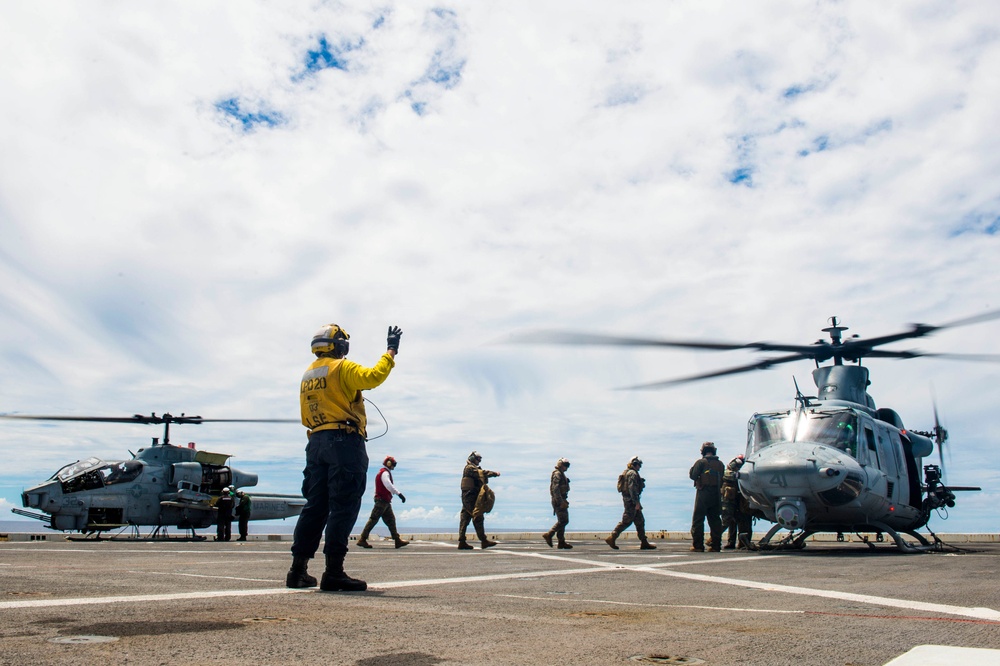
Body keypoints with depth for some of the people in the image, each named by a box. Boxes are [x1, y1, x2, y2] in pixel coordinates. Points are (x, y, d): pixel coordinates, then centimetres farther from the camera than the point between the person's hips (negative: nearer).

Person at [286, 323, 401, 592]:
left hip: (316, 443, 8)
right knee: (343, 507, -8)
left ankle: (298, 570, 10)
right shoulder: (342, 368, -4)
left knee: (315, 506, 10)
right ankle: (333, 572, -12)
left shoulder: (307, 375, 20)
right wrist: (390, 351, -7)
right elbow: (373, 376, -18)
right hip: (344, 441, -8)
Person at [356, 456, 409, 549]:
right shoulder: (385, 473, -13)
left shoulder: (385, 473, 20)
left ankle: (397, 540, 9)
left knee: (391, 519, 9)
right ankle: (362, 539, -5)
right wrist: (399, 493, -33)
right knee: (373, 519, -8)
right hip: (382, 500, -11)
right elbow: (389, 485, -28)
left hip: (386, 501, 11)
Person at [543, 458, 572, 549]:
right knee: (564, 520, -12)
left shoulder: (561, 474, 20)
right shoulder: (557, 474, -12)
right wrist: (561, 502, -25)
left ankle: (561, 542, 10)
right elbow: (555, 489, -22)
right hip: (559, 501, -10)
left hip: (561, 500, 10)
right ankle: (549, 535, -8)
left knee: (562, 521, 9)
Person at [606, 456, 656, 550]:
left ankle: (644, 543, 10)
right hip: (631, 500, -11)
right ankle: (612, 538, -8)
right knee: (626, 521, -9)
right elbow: (632, 488, -22)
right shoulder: (632, 473, -12)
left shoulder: (627, 472, 20)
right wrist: (637, 502, -22)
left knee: (640, 521, 10)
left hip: (627, 499, 11)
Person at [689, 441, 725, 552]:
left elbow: (693, 475, -9)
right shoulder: (720, 464, 9)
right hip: (716, 494, 5)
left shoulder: (701, 462, -7)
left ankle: (698, 545, -4)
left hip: (703, 493, -5)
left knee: (698, 519, -1)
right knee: (715, 519, 10)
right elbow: (722, 480, 11)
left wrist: (693, 467, 7)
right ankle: (715, 545, 9)